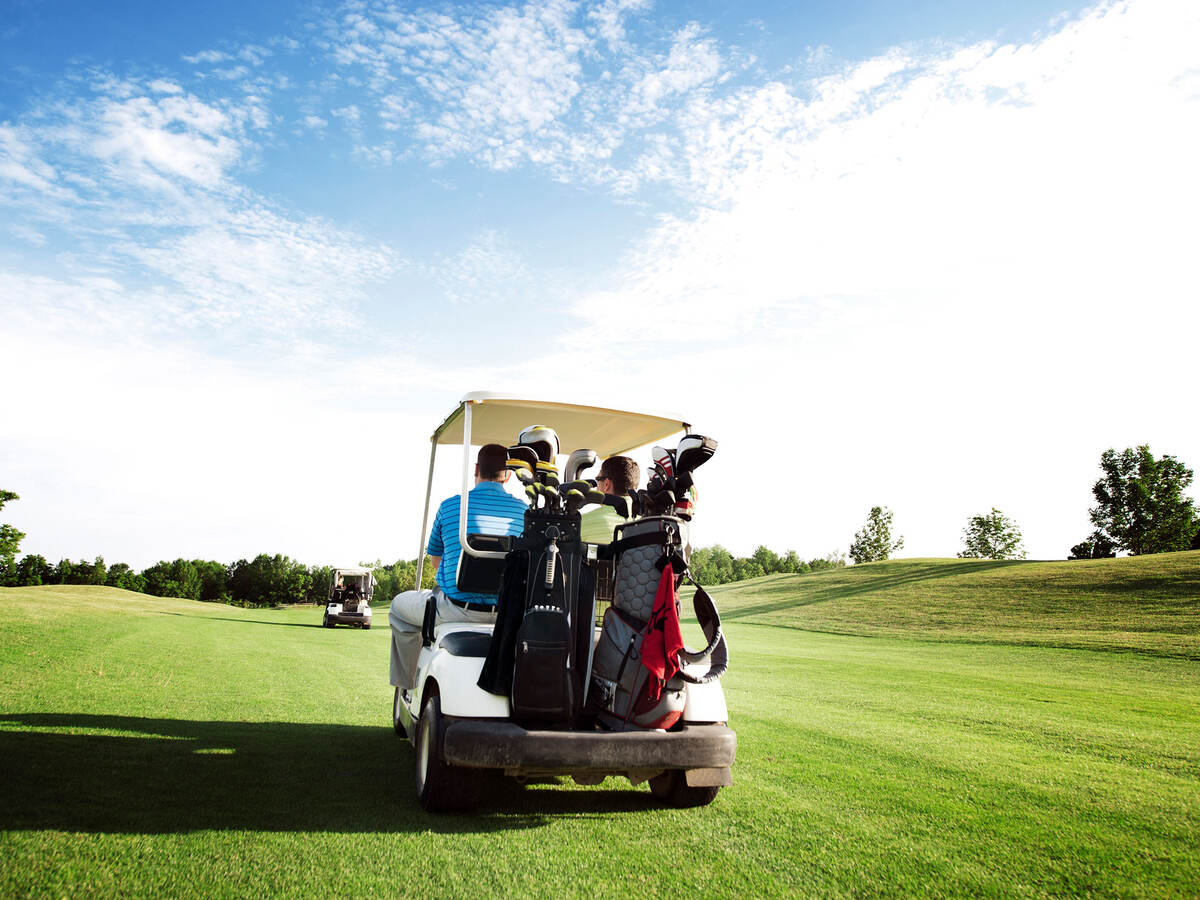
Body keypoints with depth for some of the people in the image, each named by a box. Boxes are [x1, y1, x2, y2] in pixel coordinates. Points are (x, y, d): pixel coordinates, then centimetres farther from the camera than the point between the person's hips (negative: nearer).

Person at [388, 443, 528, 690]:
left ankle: (408, 687, 24)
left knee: (399, 606, 24)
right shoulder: (523, 510, 1)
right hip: (506, 614, 3)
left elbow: (436, 560, 13)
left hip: (458, 609, -3)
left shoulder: (449, 506, -2)